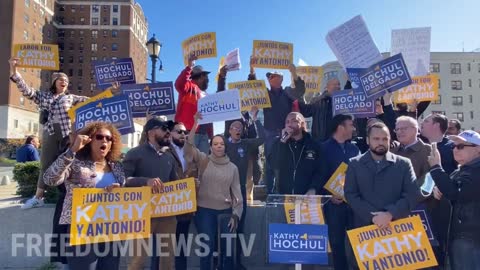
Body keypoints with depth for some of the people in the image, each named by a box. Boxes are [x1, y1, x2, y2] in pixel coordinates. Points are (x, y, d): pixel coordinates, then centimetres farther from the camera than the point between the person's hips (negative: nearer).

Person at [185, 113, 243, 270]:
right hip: (204, 210, -2)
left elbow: (236, 192, 5)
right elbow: (188, 147, -16)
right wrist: (195, 124, -24)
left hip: (225, 211, 2)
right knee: (207, 247, 4)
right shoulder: (203, 160, 0)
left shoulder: (232, 167, 4)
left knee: (227, 247, 8)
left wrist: (236, 214, -1)